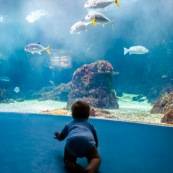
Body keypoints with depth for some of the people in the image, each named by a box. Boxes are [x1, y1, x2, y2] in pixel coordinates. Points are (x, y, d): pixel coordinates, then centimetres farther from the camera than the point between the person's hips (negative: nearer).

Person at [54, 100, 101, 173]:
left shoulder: (69, 125, 39)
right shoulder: (90, 125, 38)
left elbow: (60, 137, 54)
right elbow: (96, 141, 43)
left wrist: (58, 135, 78)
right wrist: (94, 147, 66)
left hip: (72, 141, 1)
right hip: (88, 141, 0)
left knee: (67, 160, 22)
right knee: (96, 158, 18)